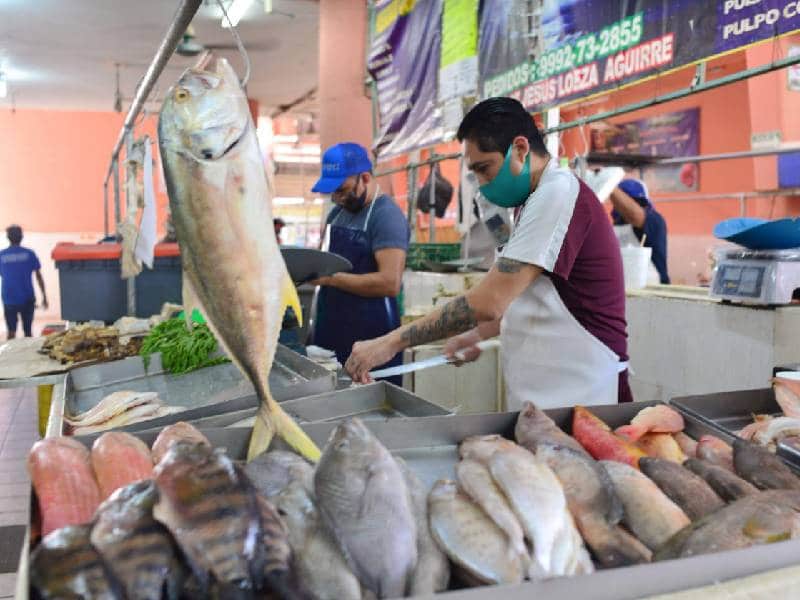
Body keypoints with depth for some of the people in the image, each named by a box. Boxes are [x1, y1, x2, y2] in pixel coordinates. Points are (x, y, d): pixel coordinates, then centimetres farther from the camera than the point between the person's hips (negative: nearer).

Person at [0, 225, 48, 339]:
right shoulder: (29, 254, -4)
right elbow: (38, 276, -3)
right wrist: (44, 296, 5)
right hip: (27, 299, 0)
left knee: (11, 332, 7)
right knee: (28, 331, 9)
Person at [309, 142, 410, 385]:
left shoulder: (387, 215, -13)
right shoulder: (338, 212, 13)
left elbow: (390, 283, -22)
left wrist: (331, 278, -19)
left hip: (370, 337, -8)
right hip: (331, 333, 8)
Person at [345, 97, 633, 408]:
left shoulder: (559, 194, -17)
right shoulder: (541, 200, 16)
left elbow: (488, 303, -24)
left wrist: (391, 342, -18)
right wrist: (477, 334, 11)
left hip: (578, 398, -9)